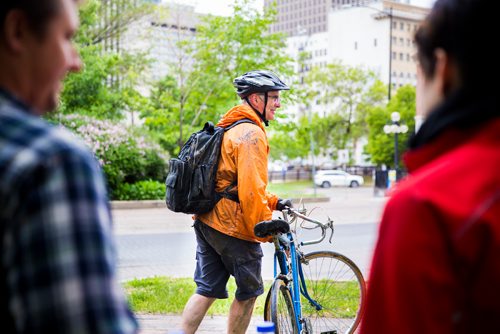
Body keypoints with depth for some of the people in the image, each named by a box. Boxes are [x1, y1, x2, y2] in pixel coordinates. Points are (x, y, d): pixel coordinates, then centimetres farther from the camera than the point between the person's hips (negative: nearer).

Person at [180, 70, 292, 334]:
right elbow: (251, 191, -23)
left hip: (207, 221, 9)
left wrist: (274, 202, 21)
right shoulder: (252, 134, -16)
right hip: (233, 226, -9)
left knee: (207, 290, 12)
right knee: (248, 292, 8)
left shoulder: (228, 129, 17)